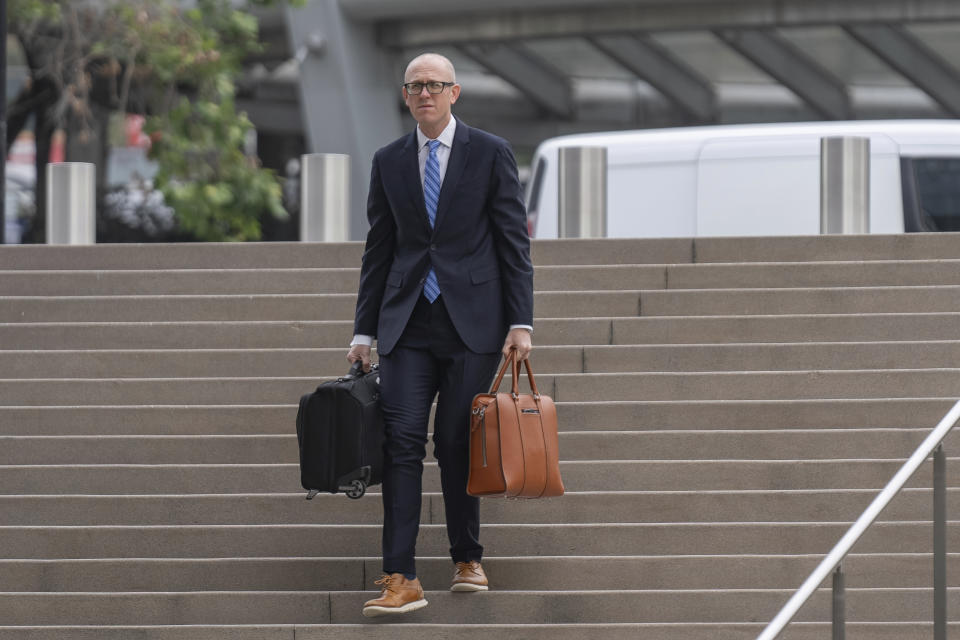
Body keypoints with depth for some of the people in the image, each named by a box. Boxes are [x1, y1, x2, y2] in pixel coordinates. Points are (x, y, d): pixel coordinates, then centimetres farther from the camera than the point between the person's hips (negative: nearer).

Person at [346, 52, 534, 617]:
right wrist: (364, 332, 12)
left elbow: (515, 243, 0)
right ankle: (401, 580, -13)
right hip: (407, 325, 2)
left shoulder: (491, 154, 1)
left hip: (472, 324, -2)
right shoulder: (389, 162, 10)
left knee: (457, 444, 1)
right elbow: (379, 250, 14)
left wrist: (521, 322, -6)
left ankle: (468, 560, 20)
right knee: (402, 441, -9)